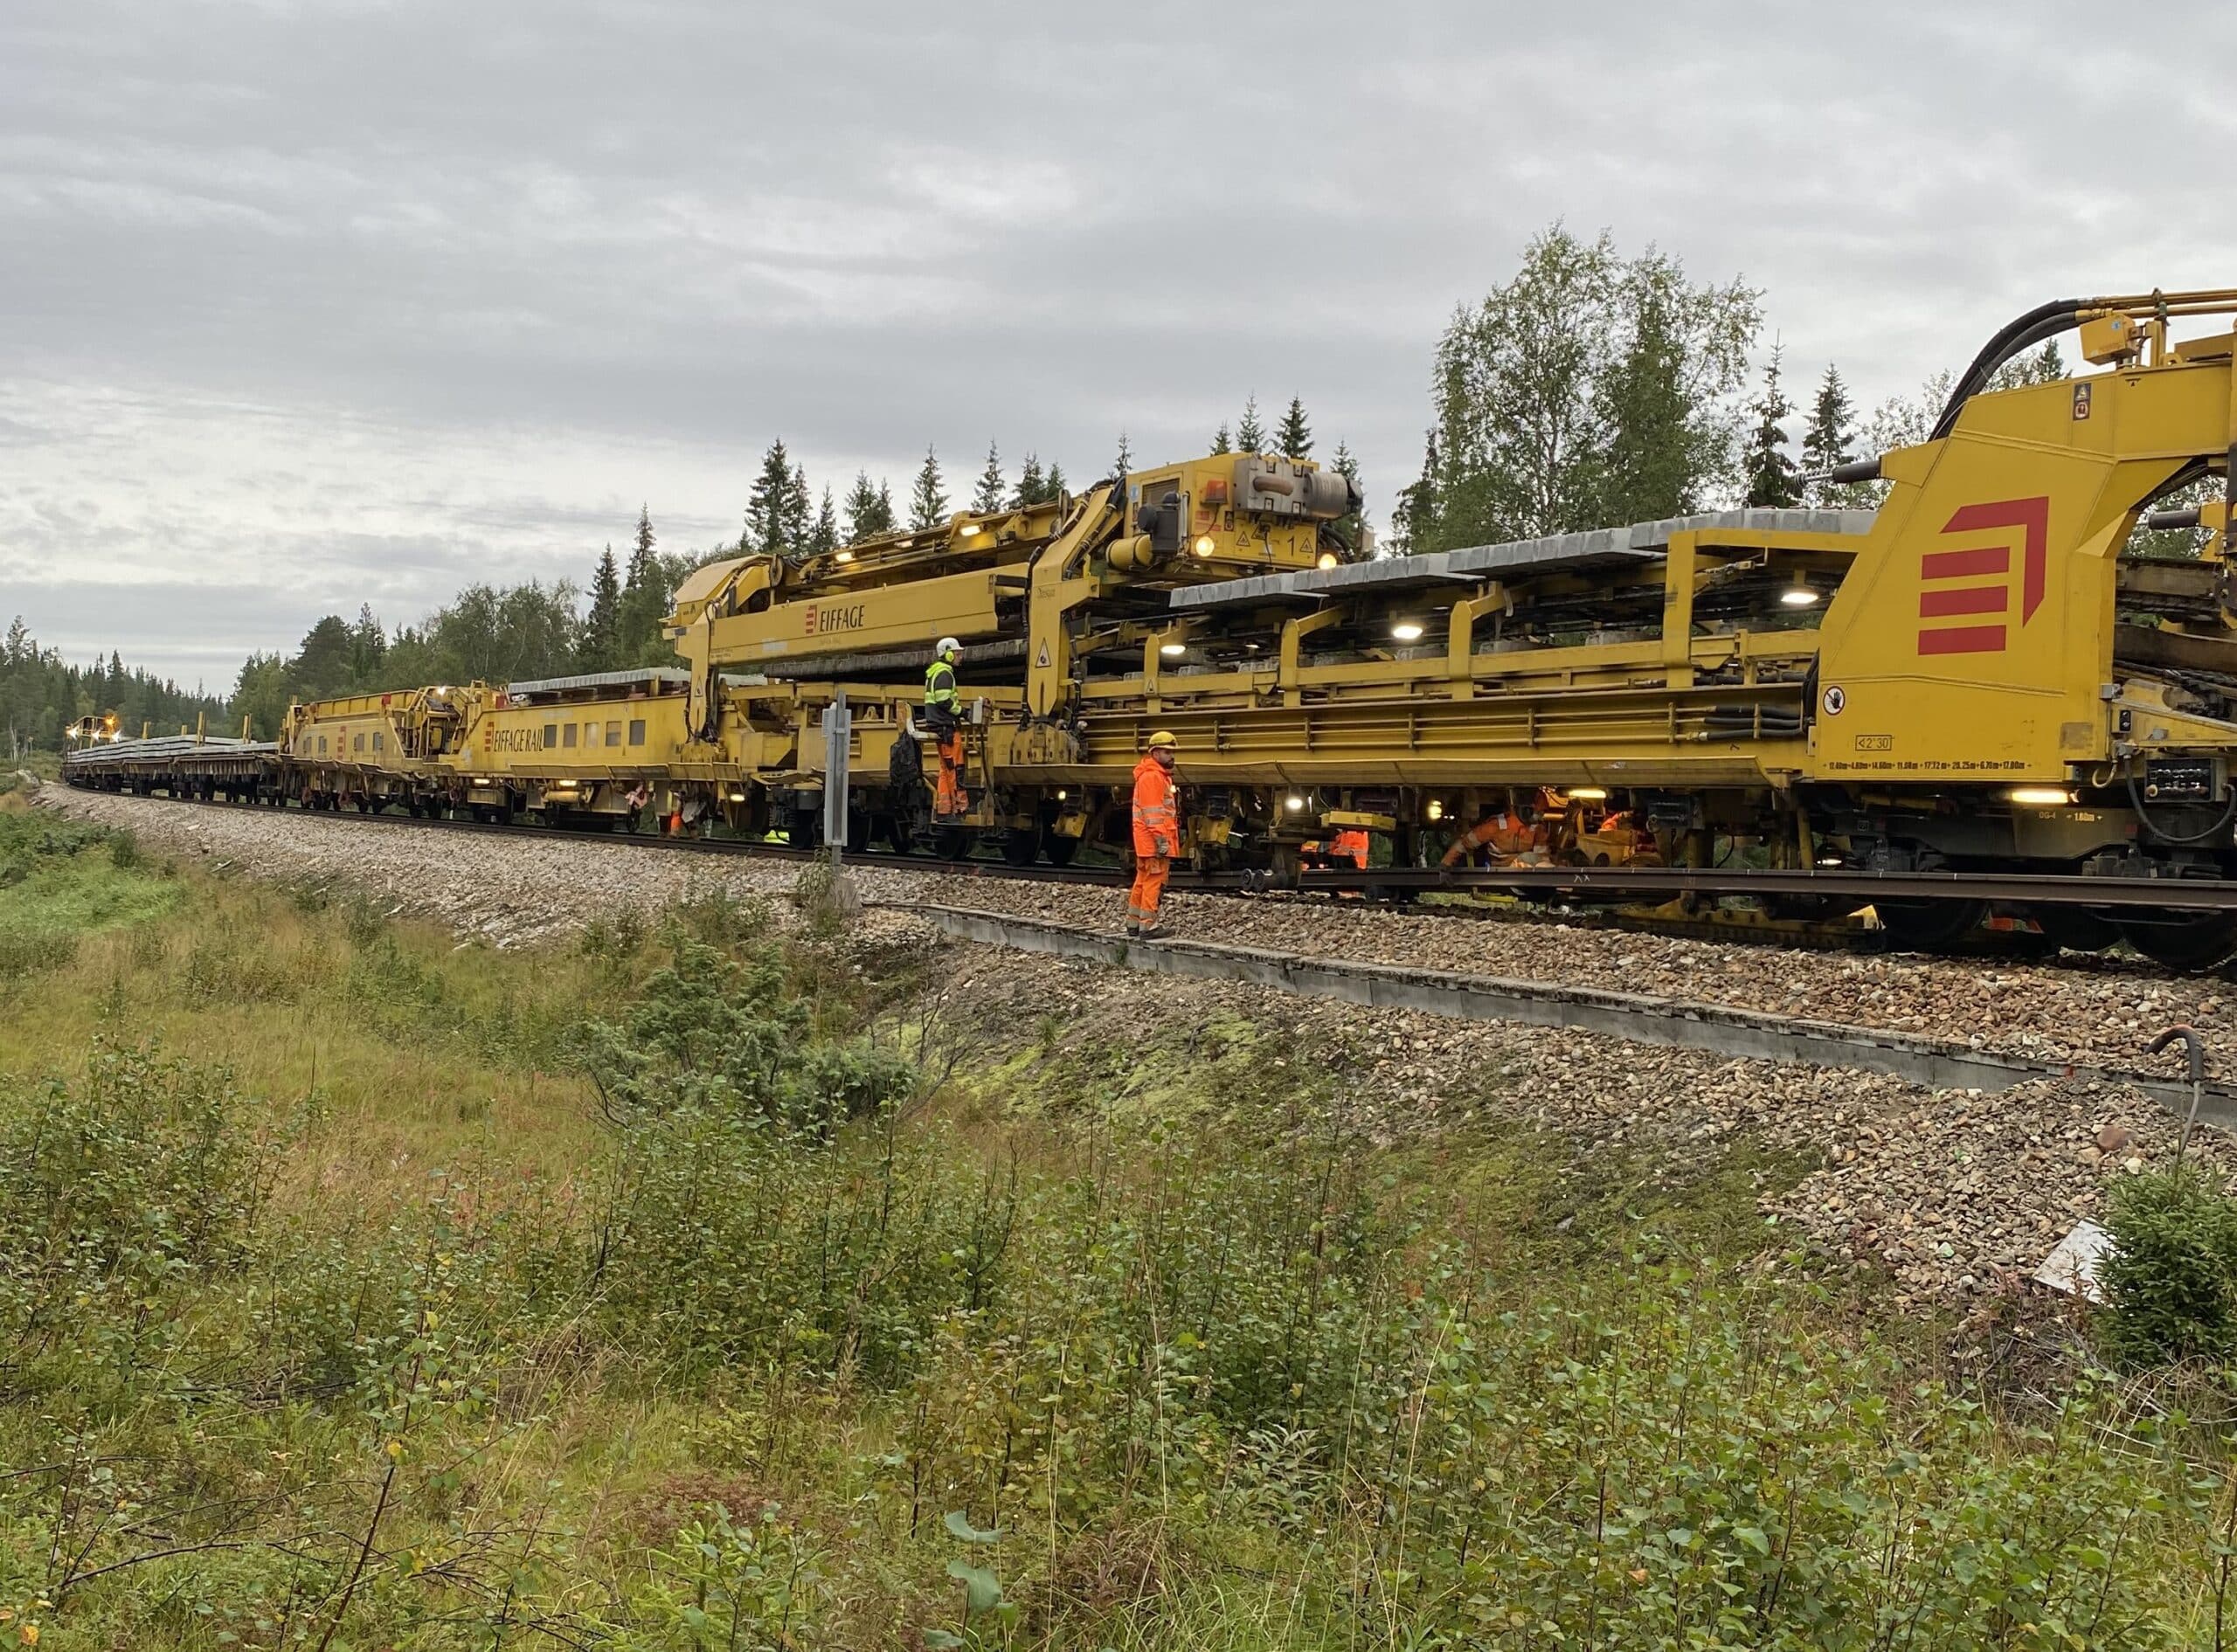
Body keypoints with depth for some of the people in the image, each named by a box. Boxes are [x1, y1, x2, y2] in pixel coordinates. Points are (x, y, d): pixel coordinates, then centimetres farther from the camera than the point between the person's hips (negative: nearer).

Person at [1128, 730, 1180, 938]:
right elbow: (1153, 811, -20)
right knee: (1154, 882, -8)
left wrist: (1169, 836, 23)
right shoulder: (1151, 776, -14)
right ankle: (1148, 926, -8)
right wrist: (1161, 839, -22)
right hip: (1154, 840, -11)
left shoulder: (1160, 775, 20)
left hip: (1146, 842, 11)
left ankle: (1133, 923, 19)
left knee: (1143, 882, 13)